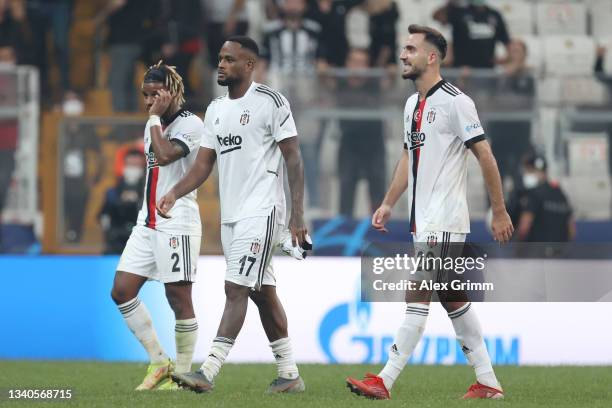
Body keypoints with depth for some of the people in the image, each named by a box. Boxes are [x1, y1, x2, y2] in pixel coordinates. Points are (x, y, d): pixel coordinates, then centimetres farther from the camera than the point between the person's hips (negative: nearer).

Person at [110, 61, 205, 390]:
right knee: (121, 291, -1)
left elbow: (165, 156, -27)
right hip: (147, 223, 9)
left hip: (177, 224, -9)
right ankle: (159, 362, 8)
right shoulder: (153, 125, 17)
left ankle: (182, 374, 5)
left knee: (178, 298, -5)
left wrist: (156, 117, -17)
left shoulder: (190, 124, -10)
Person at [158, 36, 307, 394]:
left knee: (236, 288, -14)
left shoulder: (270, 102, -8)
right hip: (231, 214, 8)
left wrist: (298, 215, -14)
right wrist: (174, 194, -5)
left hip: (261, 211, -8)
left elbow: (294, 159, -9)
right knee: (263, 292, 11)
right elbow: (204, 164, 13)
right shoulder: (216, 109, 14)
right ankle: (289, 374, 18)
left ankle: (208, 373, -19)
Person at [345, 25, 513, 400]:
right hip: (422, 220, 9)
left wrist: (500, 212, -11)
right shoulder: (412, 104, 15)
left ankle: (385, 382, -15)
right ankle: (488, 383, 15)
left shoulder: (455, 102, -12)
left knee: (418, 296, -12)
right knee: (452, 299, 10)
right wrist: (389, 204, 17)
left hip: (445, 219, -9)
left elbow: (485, 155, -11)